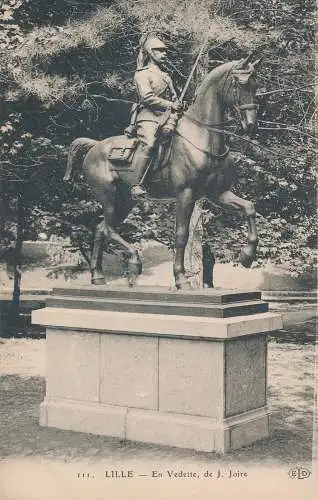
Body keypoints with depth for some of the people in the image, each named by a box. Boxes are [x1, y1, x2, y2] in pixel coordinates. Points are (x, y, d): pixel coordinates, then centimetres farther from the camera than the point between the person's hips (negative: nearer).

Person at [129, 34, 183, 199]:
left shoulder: (166, 76, 27)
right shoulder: (142, 74, 5)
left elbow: (175, 100, 21)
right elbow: (147, 98, -10)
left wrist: (172, 120, 3)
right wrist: (170, 105, -12)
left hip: (166, 117, 8)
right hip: (148, 117, -8)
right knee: (148, 143, -32)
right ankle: (136, 185, -34)